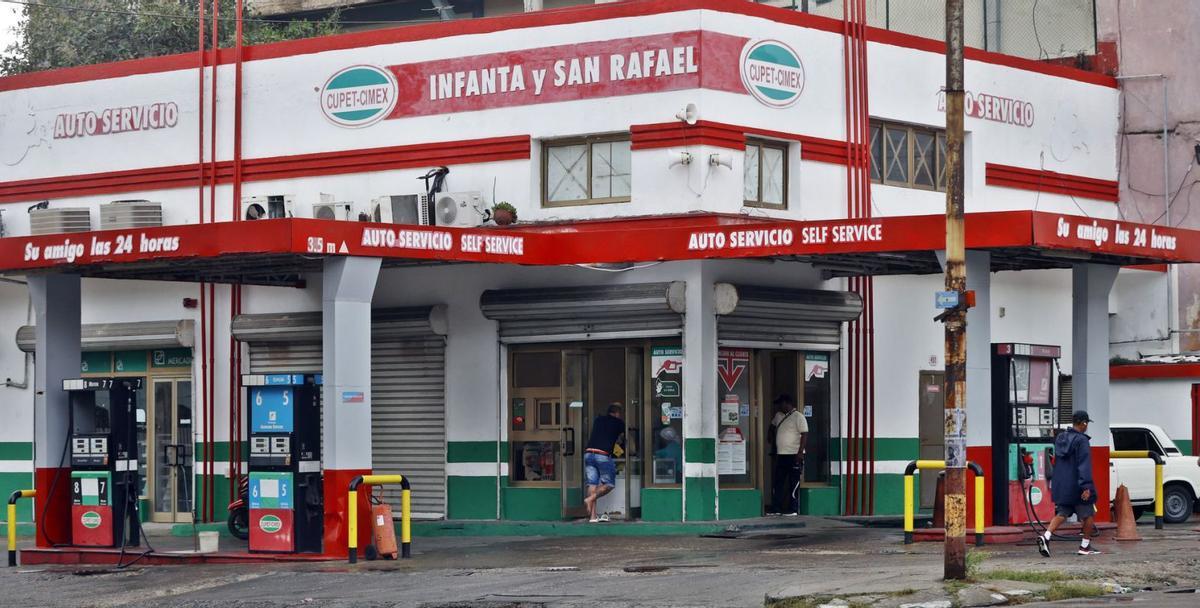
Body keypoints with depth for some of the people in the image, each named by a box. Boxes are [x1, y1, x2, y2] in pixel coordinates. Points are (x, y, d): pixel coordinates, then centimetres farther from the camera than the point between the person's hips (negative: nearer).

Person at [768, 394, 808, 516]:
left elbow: (804, 435, -14)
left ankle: (793, 510, -2)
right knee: (778, 483, 6)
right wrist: (771, 437, 31)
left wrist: (800, 452, -20)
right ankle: (776, 509, 9)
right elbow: (773, 425, 37)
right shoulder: (779, 416, 14)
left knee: (794, 483, -4)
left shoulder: (798, 417, -8)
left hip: (794, 455, -7)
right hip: (781, 455, 7)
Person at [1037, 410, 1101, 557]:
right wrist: (1086, 486, -25)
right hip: (1076, 486, -7)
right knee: (1089, 514, 9)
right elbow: (1084, 466, -21)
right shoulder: (1082, 441, -14)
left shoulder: (1060, 438, 11)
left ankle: (1046, 535, -15)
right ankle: (1085, 546, 15)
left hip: (1060, 485, 7)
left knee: (1061, 513, 8)